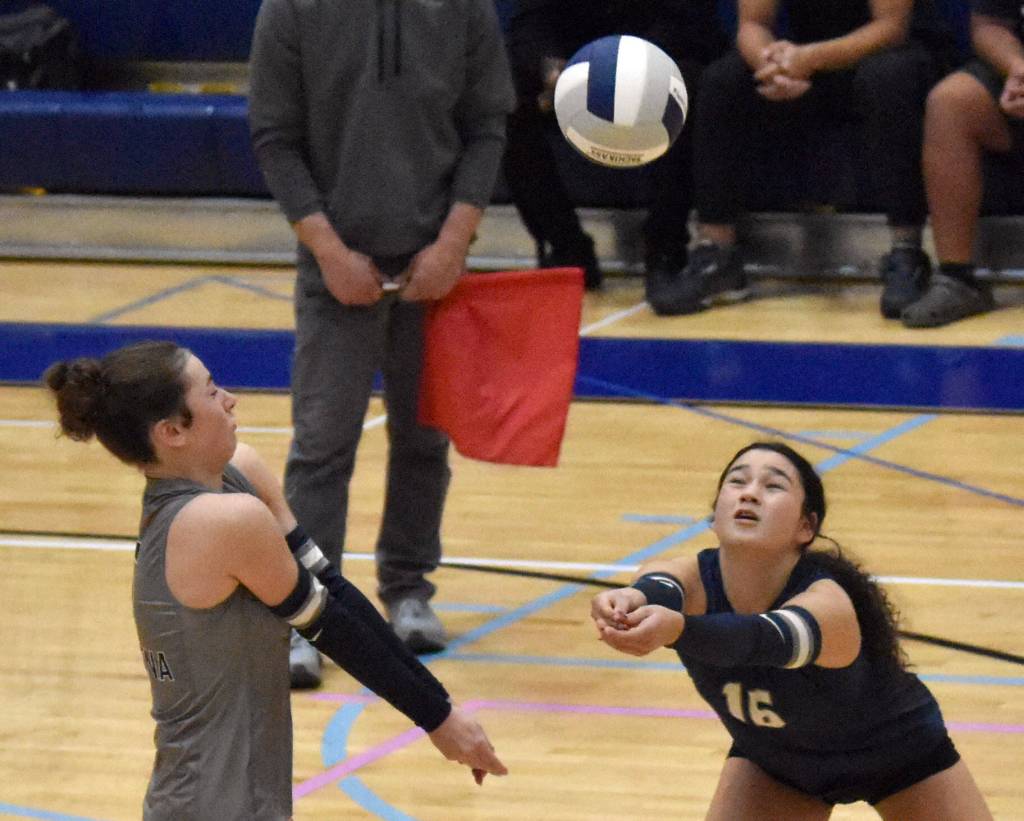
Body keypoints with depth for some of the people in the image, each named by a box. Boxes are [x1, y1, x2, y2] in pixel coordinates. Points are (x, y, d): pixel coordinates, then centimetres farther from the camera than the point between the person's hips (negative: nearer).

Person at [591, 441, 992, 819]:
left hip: (896, 752, -3)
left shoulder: (829, 602, -41)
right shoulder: (693, 579, -29)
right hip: (771, 757, 3)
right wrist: (635, 600, -77)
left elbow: (767, 639, -63)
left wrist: (676, 627, -83)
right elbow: (659, 589, -53)